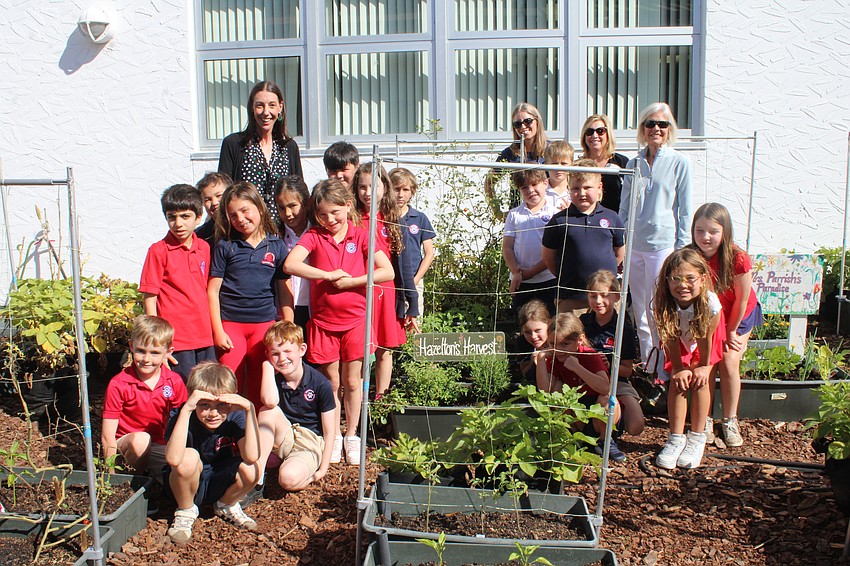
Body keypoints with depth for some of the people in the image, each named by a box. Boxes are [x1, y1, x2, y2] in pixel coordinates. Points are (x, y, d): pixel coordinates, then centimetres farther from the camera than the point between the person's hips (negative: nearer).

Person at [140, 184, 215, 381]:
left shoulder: (204, 248, 7)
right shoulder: (159, 251, -7)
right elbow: (149, 297, -6)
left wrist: (214, 329, 12)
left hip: (204, 337, 5)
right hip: (175, 339, -5)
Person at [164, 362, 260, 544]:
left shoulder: (235, 416, -17)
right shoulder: (182, 416, -23)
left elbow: (251, 457, -34)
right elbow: (173, 459, -43)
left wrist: (250, 409, -37)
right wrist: (186, 409, -47)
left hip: (219, 485, 2)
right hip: (184, 485, -2)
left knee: (251, 470, -27)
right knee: (189, 457, -33)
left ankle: (226, 505, 8)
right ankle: (185, 512, -3)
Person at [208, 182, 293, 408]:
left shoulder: (277, 246, 3)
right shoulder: (225, 246, 0)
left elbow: (285, 292, 7)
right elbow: (212, 291, 0)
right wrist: (218, 331, -5)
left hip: (265, 323, 1)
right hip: (230, 323, -1)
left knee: (260, 389, 8)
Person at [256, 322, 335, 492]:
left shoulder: (320, 384, -13)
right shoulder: (274, 377, -4)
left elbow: (329, 432, -8)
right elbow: (270, 401, -30)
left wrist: (322, 470, -11)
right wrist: (267, 364, -20)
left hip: (310, 442, -4)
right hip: (283, 439, 4)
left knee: (289, 478, -33)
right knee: (268, 411, -26)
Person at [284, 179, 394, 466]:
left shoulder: (361, 236, -3)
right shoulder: (314, 236, -3)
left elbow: (387, 272, -12)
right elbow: (290, 264, -20)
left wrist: (350, 281, -16)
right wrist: (329, 275, -21)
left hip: (355, 320, 0)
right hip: (323, 321, 0)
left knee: (352, 381, 9)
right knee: (331, 382, 10)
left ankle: (351, 436, 25)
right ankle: (334, 437, 26)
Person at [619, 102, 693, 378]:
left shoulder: (680, 163, 0)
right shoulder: (634, 164, 12)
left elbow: (685, 211, 0)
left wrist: (682, 250, -5)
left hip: (663, 244, -4)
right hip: (633, 246, 5)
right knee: (639, 314, 9)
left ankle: (665, 374, 6)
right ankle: (645, 373, 20)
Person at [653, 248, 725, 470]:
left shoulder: (710, 303, -40)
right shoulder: (662, 303, -36)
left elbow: (705, 337, -25)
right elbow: (670, 338, -22)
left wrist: (703, 366, -13)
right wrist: (679, 368, -17)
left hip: (704, 339, -1)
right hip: (679, 340, 1)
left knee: (699, 381, -13)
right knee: (678, 381, -11)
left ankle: (697, 439, 0)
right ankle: (676, 438, -1)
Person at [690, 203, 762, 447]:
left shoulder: (738, 259, -32)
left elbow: (741, 301, -18)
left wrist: (731, 333, -7)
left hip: (739, 316, -2)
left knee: (729, 361, -12)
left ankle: (730, 421, 6)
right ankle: (705, 419, 7)